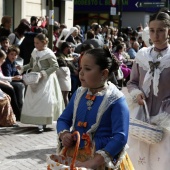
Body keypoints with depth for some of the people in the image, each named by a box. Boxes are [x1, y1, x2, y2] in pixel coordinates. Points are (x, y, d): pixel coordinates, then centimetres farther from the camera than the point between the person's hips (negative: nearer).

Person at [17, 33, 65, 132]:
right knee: (33, 100, 9)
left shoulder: (49, 53, -13)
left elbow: (55, 66, -14)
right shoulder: (35, 52, 6)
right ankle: (41, 121, 21)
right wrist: (23, 68, -1)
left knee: (44, 100, -12)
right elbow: (31, 64, 15)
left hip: (46, 80, -7)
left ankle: (42, 123, -9)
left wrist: (44, 73, -23)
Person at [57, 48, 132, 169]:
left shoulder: (116, 100, -12)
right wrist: (64, 134, -8)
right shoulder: (79, 94, 6)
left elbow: (120, 137, -19)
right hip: (74, 154, 5)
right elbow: (63, 119, 14)